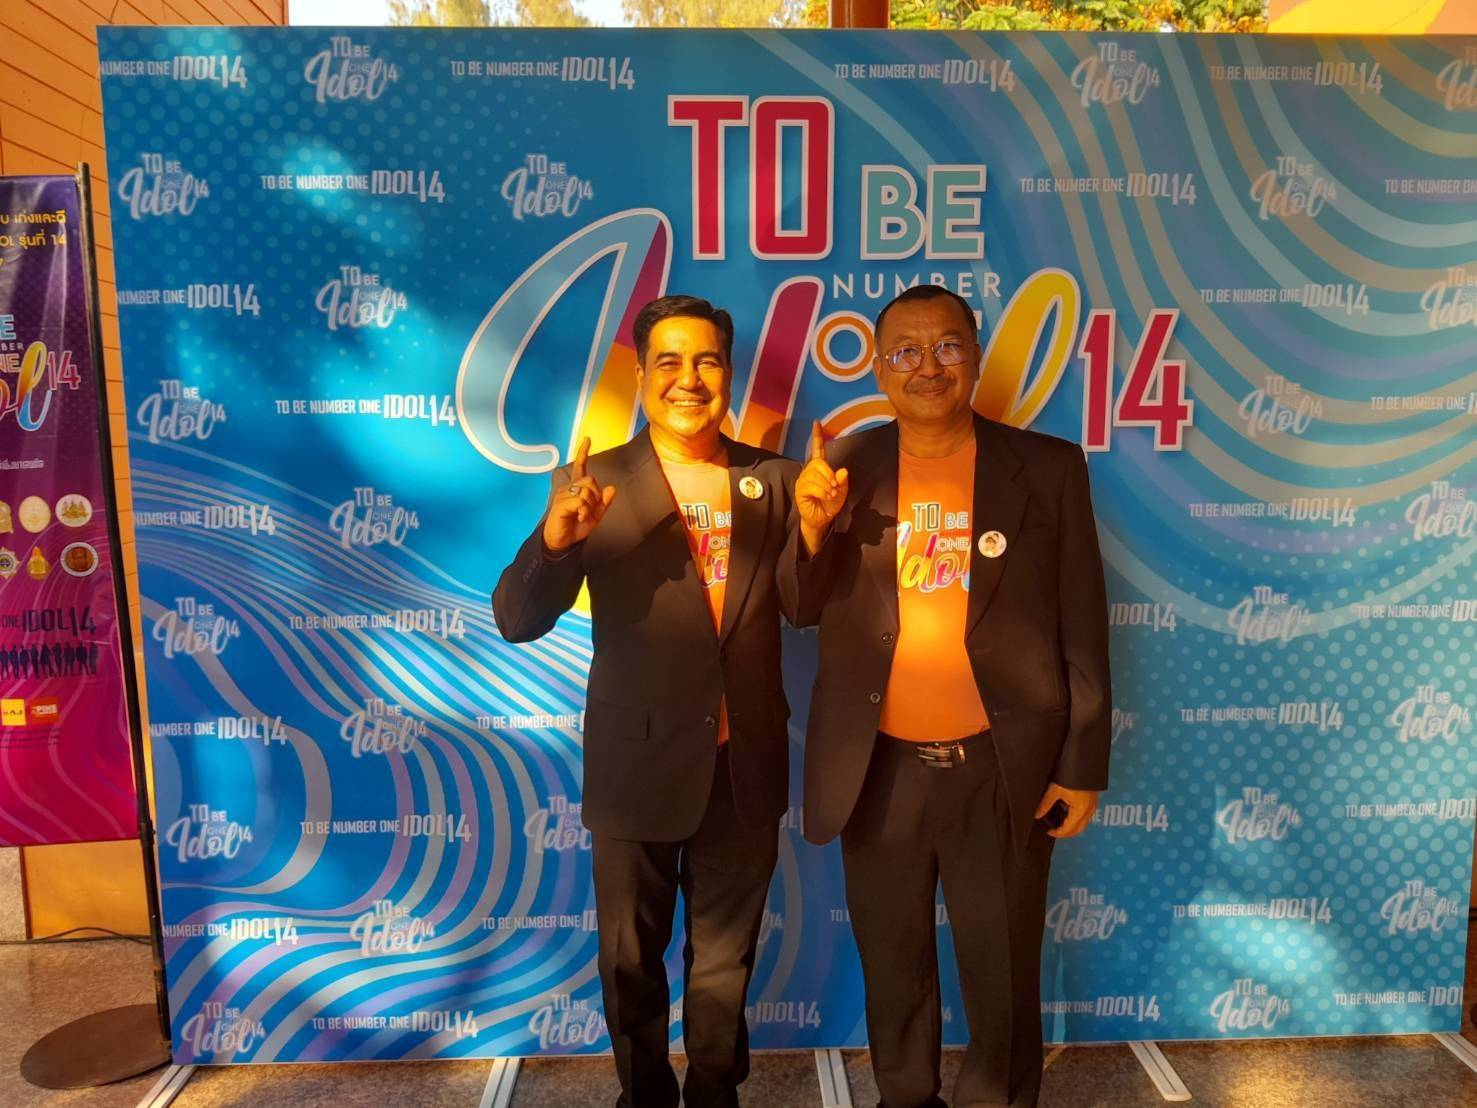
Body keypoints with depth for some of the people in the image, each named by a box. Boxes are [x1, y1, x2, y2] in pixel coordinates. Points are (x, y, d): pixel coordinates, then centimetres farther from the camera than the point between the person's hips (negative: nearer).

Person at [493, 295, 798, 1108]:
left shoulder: (775, 480, -2)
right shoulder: (594, 484, -10)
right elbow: (517, 620, -17)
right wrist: (554, 538, -37)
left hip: (746, 765, 2)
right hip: (639, 765, -2)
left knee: (726, 959, 22)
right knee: (632, 960, 20)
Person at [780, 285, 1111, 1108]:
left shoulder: (1049, 468, -4)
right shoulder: (843, 468, -1)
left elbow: (1083, 628, -1)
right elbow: (802, 610, 2)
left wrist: (1084, 764, -1)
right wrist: (811, 524, -18)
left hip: (1002, 770, -1)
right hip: (880, 770, 2)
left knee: (1004, 976, 16)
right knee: (894, 969, 19)